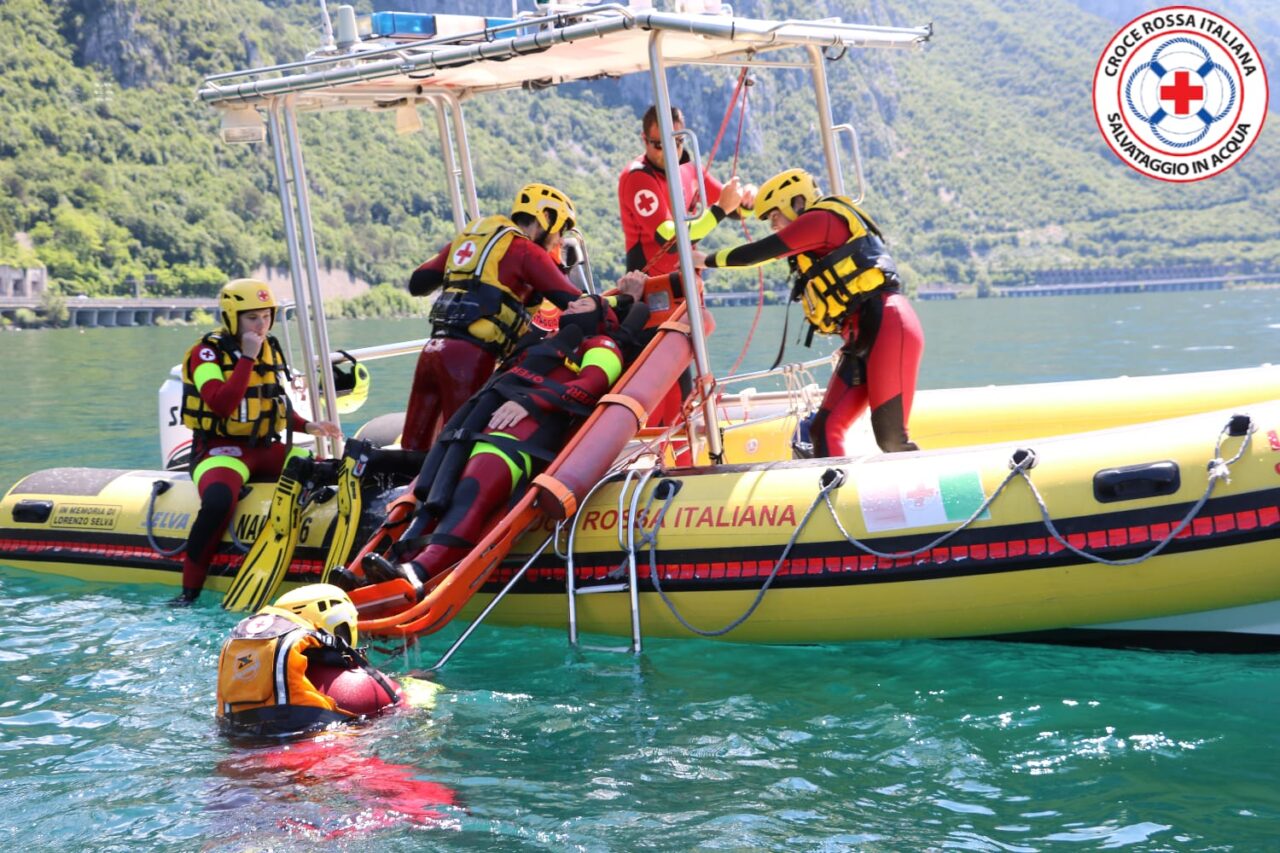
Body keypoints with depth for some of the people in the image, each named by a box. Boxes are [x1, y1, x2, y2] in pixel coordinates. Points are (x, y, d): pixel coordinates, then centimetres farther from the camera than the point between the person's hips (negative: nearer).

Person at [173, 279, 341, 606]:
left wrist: (308, 426, 5)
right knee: (219, 501, -37)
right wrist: (247, 358, -20)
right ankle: (189, 592, -24)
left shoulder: (271, 350, 13)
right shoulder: (208, 352, -7)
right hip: (221, 448, -6)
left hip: (265, 447, 6)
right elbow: (222, 405, -23)